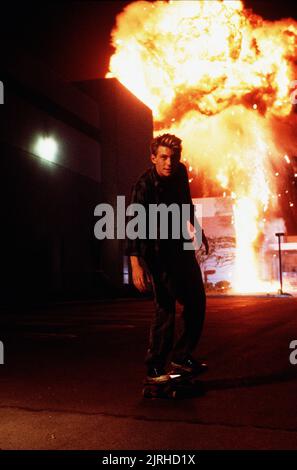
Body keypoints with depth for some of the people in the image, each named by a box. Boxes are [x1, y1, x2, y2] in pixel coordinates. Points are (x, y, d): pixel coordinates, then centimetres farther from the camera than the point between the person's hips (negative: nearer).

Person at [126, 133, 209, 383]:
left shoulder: (180, 172, -2)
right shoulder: (144, 186, -23)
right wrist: (135, 264, -41)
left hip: (180, 244, 8)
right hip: (157, 250, -8)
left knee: (197, 301, 9)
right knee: (166, 307, -13)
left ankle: (182, 357, 21)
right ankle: (155, 369, -3)